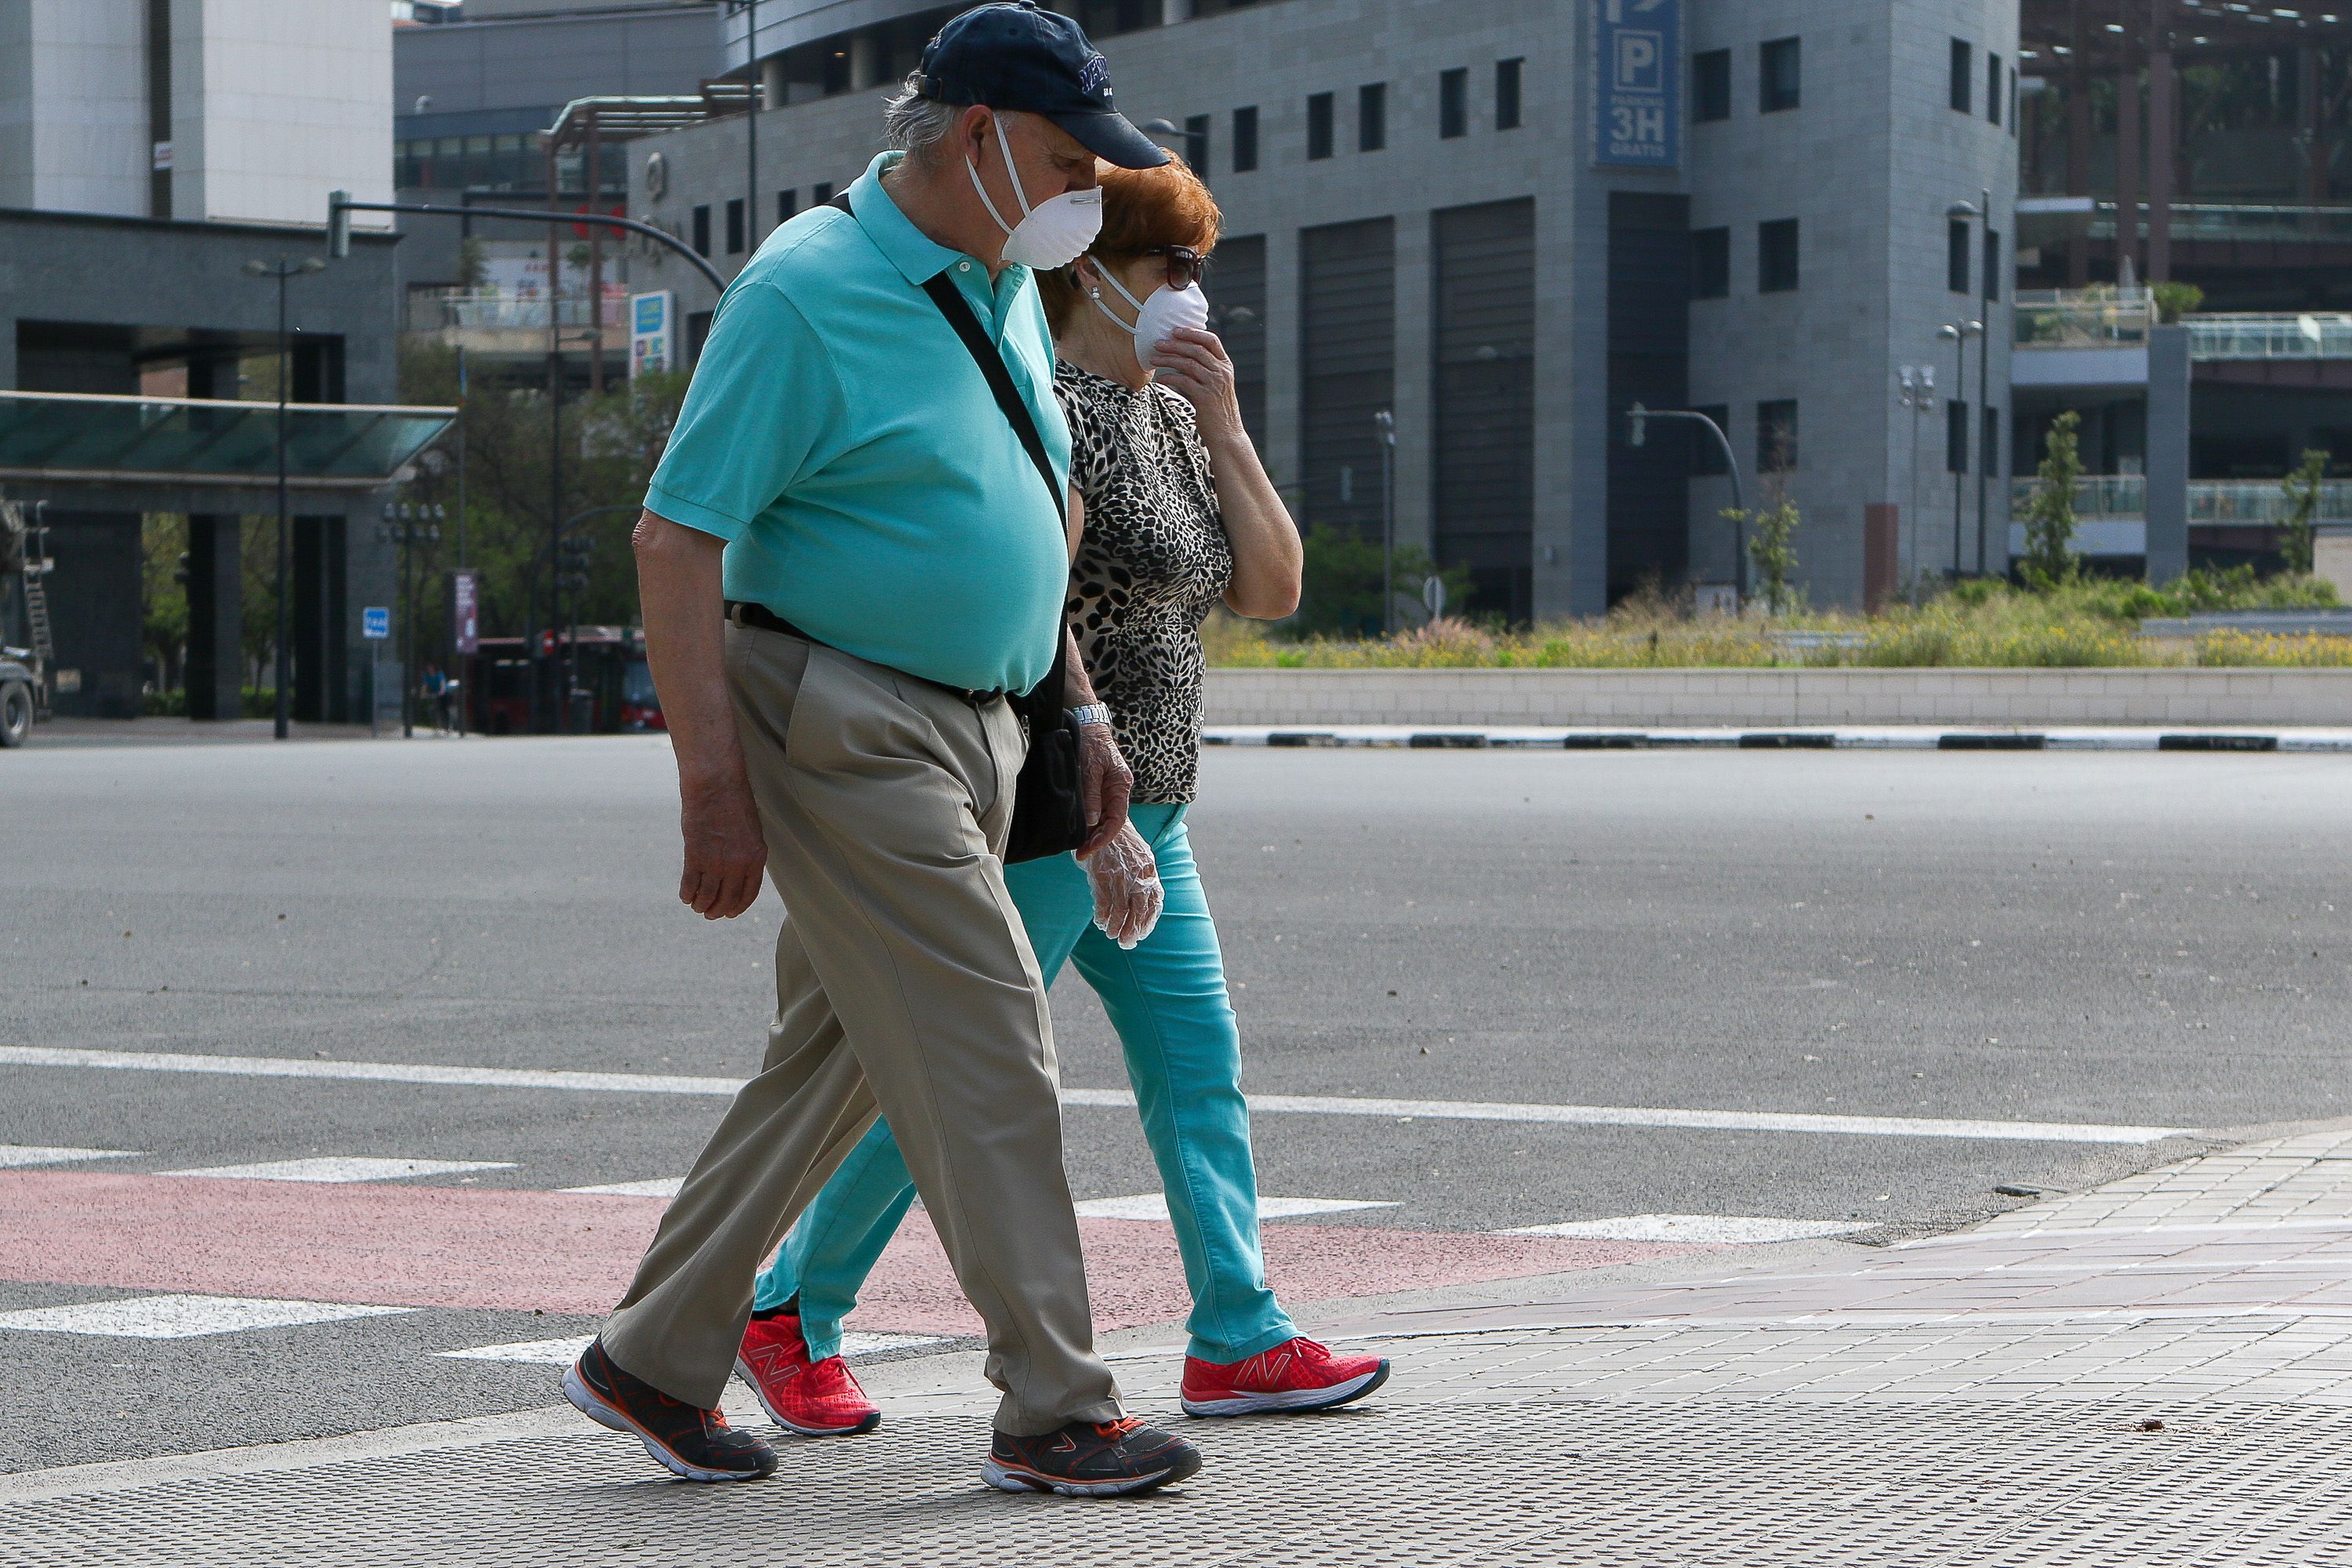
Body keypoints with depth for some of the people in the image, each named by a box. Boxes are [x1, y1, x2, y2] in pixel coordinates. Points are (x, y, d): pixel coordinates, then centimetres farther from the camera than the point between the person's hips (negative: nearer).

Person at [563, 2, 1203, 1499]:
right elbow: (677, 542, -17)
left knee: (840, 1058, 12)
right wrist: (713, 783, -21)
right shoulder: (807, 291, -15)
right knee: (987, 1043, -10)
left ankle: (656, 1360, 23)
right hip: (841, 730, -9)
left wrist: (1084, 711, 20)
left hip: (971, 727, 9)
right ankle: (1055, 1411, -4)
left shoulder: (1004, 284, 12)